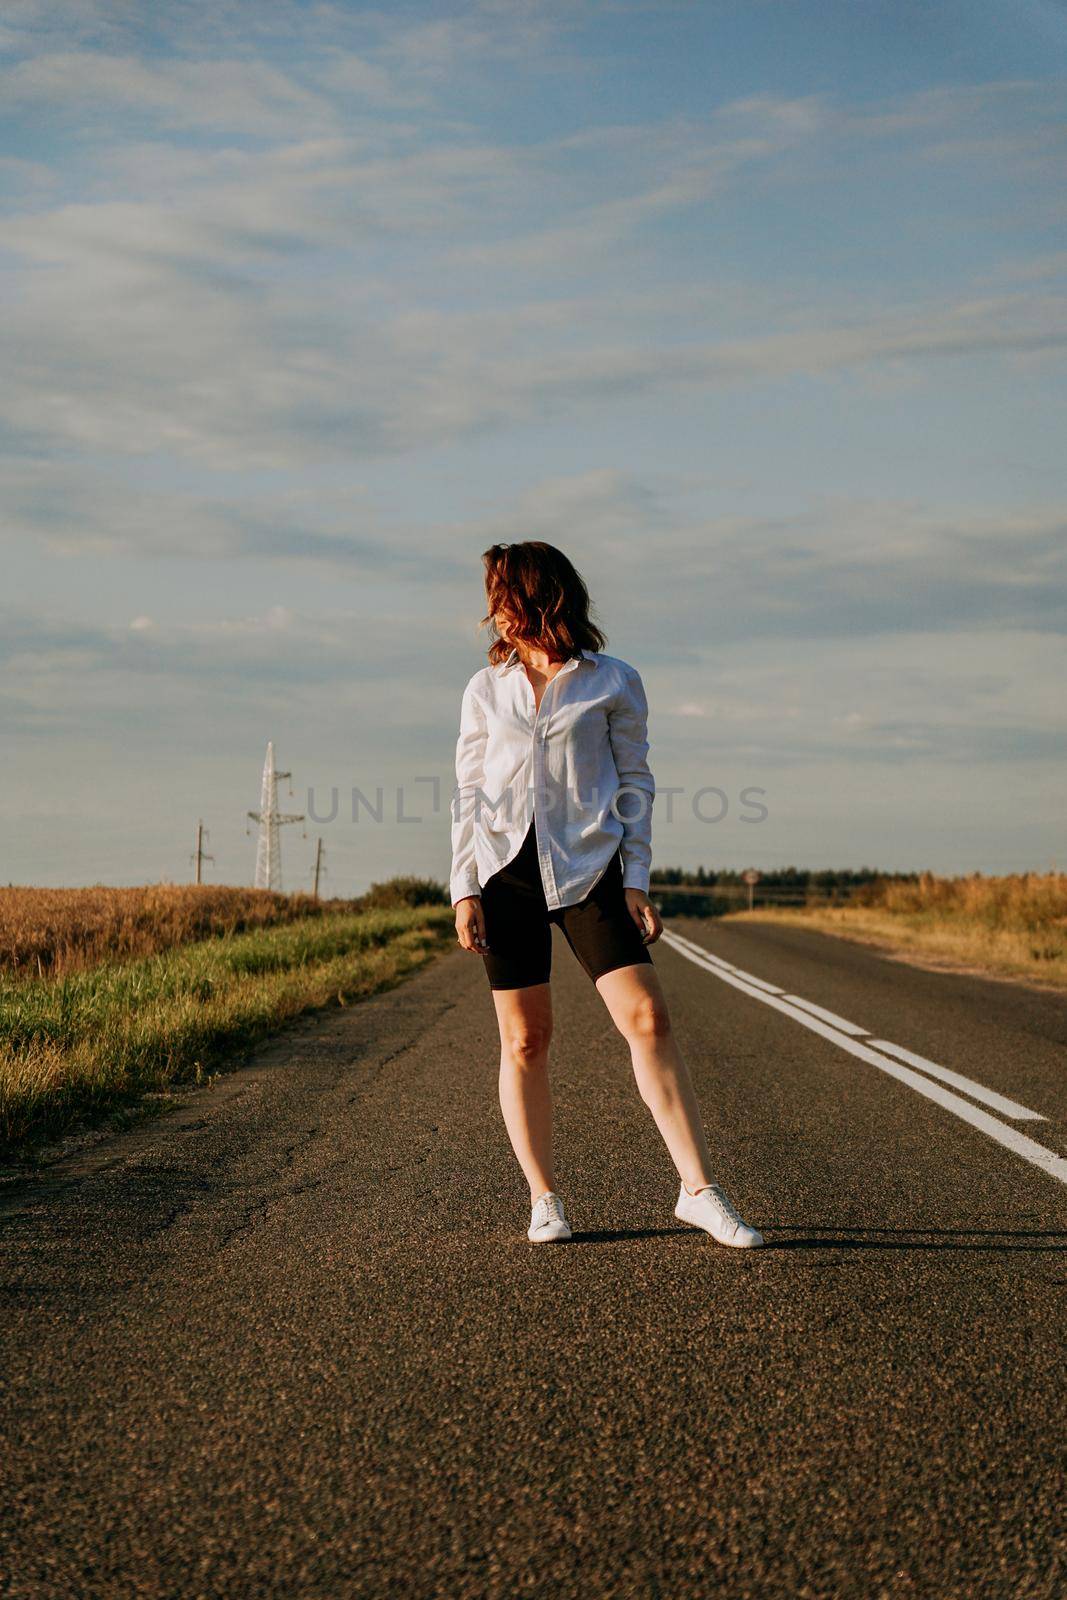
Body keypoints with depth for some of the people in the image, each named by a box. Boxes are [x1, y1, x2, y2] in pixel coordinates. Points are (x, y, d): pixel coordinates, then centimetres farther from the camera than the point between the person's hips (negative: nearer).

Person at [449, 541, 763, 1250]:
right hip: (506, 870, 2)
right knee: (525, 1041, 1)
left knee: (648, 1018, -12)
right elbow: (468, 793, 11)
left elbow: (635, 784, 5)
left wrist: (636, 882, -2)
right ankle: (544, 1200, 13)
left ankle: (699, 1189, -7)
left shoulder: (614, 682, 5)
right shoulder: (486, 688, 11)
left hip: (588, 868, -2)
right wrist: (465, 890, 2)